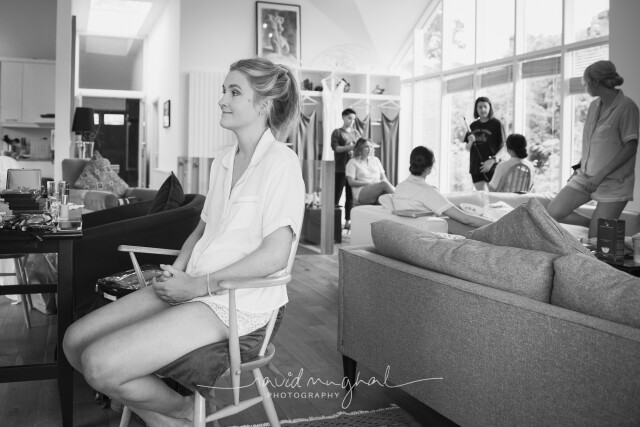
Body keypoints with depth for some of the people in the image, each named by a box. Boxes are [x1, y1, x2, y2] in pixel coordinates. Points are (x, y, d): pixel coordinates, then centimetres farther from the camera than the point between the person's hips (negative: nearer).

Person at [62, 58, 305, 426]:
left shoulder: (281, 162, -11)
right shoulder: (223, 163, 16)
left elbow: (275, 255, -19)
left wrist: (200, 284, -16)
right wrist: (176, 273, 2)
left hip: (234, 303, -9)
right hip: (192, 288, 9)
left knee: (100, 364, -19)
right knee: (75, 341, -1)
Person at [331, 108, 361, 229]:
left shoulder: (356, 133, 15)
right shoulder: (337, 132, 2)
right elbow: (336, 148, -10)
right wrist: (350, 147, -23)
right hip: (340, 168, -4)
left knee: (350, 196, 5)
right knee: (337, 195, -3)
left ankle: (348, 221, 10)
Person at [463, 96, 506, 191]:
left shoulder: (496, 124, -1)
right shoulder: (473, 126, 12)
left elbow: (503, 148, -5)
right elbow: (467, 149, 17)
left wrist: (493, 160, -20)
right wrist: (470, 142, -5)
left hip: (493, 167, -4)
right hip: (476, 167, 4)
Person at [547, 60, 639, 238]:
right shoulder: (594, 105, 11)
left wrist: (601, 175, -19)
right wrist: (580, 168, 12)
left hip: (613, 182, -7)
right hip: (585, 176, 7)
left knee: (596, 240, -9)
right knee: (553, 212, -6)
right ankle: (596, 225, 12)